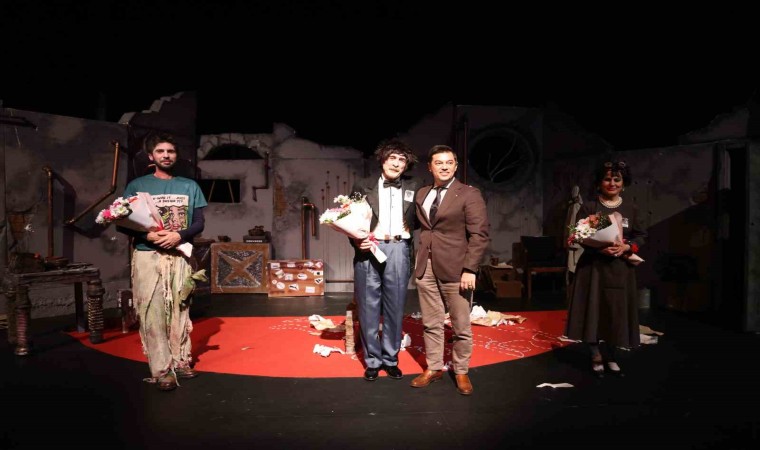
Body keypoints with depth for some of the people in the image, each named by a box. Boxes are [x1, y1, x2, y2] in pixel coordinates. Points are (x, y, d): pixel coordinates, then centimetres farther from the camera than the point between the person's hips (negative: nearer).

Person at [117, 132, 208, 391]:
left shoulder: (189, 186, 10)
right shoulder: (137, 186, 5)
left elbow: (199, 223, 6)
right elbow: (122, 223, 2)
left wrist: (179, 235, -13)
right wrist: (147, 235, -16)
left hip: (180, 256, 2)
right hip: (147, 256, -2)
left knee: (180, 309, 6)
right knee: (152, 313, -5)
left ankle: (181, 360, 17)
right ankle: (162, 370, -1)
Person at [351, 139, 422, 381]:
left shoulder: (414, 186, 11)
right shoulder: (363, 187, 8)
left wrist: (410, 227, 0)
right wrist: (357, 241, -10)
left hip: (398, 250, 1)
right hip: (369, 250, -1)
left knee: (395, 307, 7)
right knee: (368, 307, 4)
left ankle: (390, 359, 21)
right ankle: (372, 360, 17)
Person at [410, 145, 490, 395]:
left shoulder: (469, 194, -5)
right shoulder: (421, 195, 12)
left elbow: (479, 235, -10)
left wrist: (470, 269, -15)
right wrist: (419, 260, 2)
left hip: (455, 269, -4)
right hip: (426, 268, 5)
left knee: (461, 326, 6)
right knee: (431, 324, 12)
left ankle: (461, 372, 23)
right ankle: (434, 368, 27)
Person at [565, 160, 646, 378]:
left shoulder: (631, 209, 8)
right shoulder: (588, 206, -1)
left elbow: (641, 236, 8)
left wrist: (626, 247, -12)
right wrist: (600, 248, -21)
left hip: (620, 268, 3)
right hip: (593, 266, -2)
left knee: (616, 313, 6)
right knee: (594, 311, -1)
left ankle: (611, 356, 22)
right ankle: (597, 357, 12)